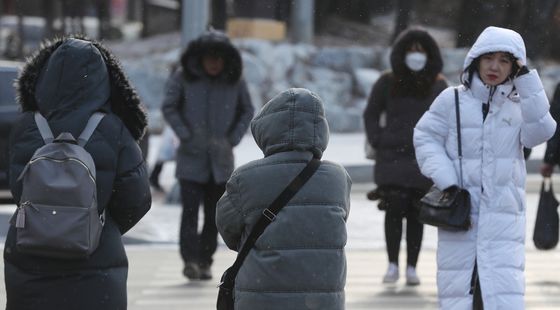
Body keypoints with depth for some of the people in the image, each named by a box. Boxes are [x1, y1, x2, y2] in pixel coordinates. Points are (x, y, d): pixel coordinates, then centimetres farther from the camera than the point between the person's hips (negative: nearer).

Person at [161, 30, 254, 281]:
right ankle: (190, 260, -16)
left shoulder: (234, 80, 1)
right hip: (191, 157, -3)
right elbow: (169, 108, -1)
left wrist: (232, 139, 0)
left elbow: (247, 111, 11)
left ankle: (205, 261, 13)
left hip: (221, 159, 3)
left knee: (214, 213, 5)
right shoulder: (183, 77, -5)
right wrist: (186, 136, -9)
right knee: (190, 208, -13)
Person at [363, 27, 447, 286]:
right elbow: (371, 114, 12)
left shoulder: (438, 85, 5)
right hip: (393, 157, -1)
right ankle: (392, 265, -1)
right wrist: (377, 141, 0)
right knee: (394, 208, -9)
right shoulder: (387, 83, 3)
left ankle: (412, 267, 7)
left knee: (416, 213, 2)